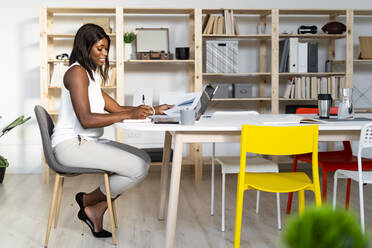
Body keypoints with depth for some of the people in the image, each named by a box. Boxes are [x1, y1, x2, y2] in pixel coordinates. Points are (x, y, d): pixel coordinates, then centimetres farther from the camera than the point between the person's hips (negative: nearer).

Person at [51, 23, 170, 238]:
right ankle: (88, 201, 3)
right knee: (138, 168, -19)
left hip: (87, 142, 10)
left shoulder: (91, 75, 20)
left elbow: (117, 108, 18)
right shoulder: (77, 72, -11)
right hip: (70, 145, -10)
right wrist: (129, 115, -25)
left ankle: (97, 211, 1)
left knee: (143, 159, 0)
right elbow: (85, 119, -22)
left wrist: (153, 110, 10)